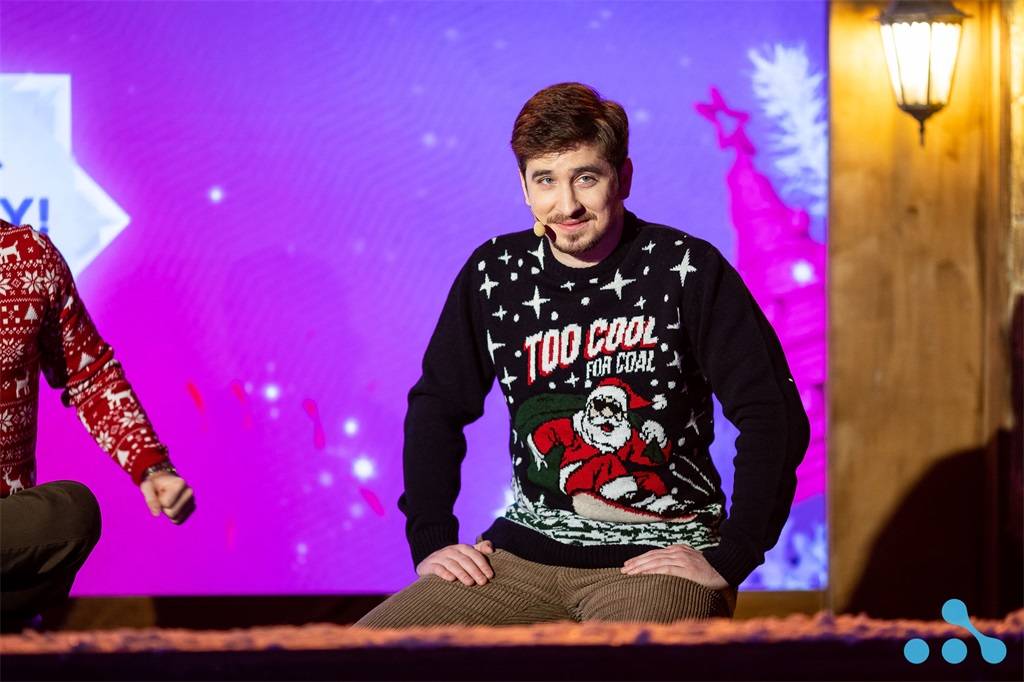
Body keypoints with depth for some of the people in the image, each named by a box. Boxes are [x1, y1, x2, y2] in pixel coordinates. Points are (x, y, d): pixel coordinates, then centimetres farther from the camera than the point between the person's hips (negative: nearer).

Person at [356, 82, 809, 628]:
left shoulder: (685, 271, -6)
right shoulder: (495, 273, 6)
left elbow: (775, 417, -8)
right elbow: (436, 406, 17)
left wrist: (729, 560, -13)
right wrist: (431, 541, 7)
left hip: (657, 555, -4)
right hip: (524, 549, 4)